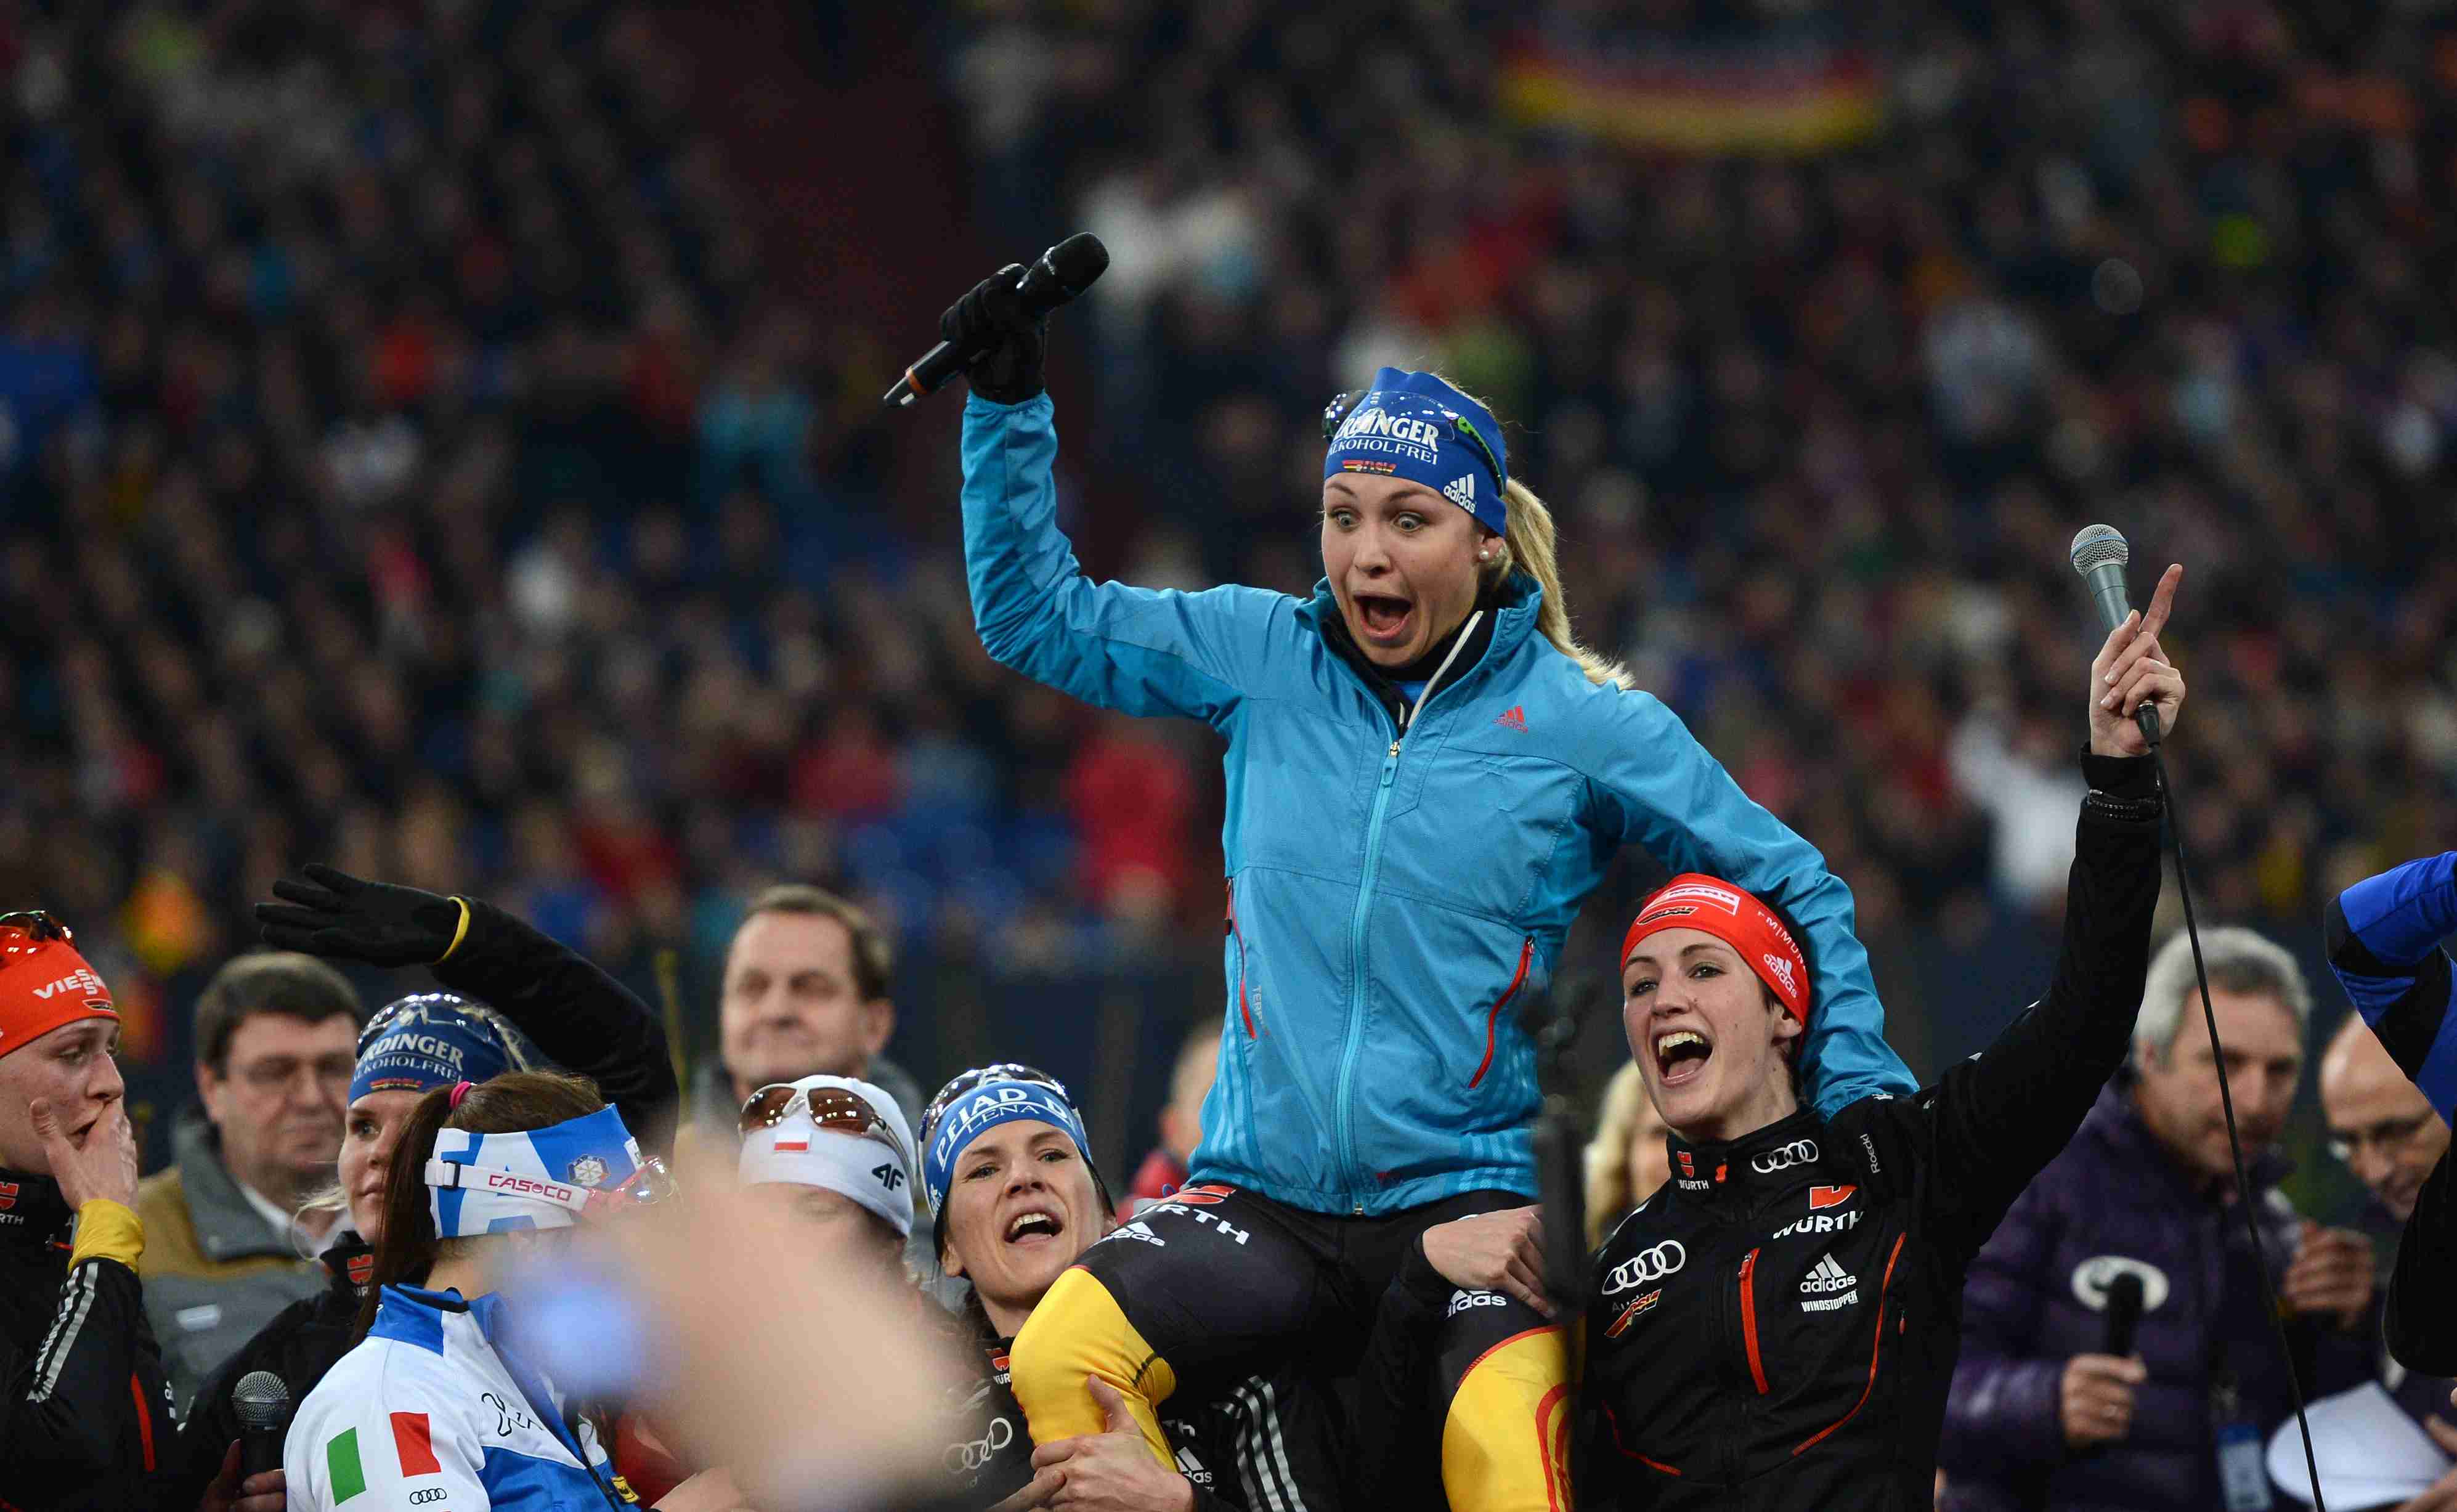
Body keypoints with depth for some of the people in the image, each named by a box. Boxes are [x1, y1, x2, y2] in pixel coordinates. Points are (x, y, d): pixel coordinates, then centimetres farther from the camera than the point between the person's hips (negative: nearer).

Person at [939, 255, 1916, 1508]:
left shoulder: (1578, 721, 2)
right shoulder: (1266, 659, 9)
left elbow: (1794, 890, 12)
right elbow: (1037, 618, 17)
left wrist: (1861, 1098, 4)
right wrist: (1007, 406, 7)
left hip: (1467, 1195, -3)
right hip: (1263, 1198, 3)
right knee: (1059, 1357, -26)